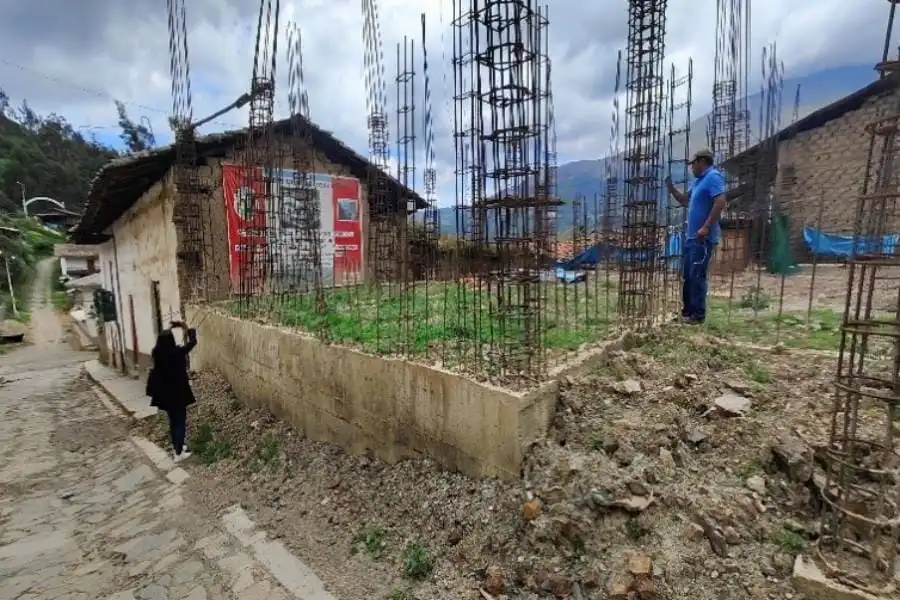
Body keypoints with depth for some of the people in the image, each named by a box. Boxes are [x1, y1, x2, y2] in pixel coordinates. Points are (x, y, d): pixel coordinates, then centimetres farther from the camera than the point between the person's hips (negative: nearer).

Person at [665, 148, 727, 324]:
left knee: (697, 276, -7)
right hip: (691, 236, 10)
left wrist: (706, 227, -25)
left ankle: (698, 314, 0)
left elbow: (720, 202, -22)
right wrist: (670, 187, 17)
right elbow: (685, 200, 30)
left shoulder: (713, 176, -11)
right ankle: (687, 310, 22)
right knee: (687, 275, 13)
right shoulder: (699, 180, 19)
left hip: (703, 238, -10)